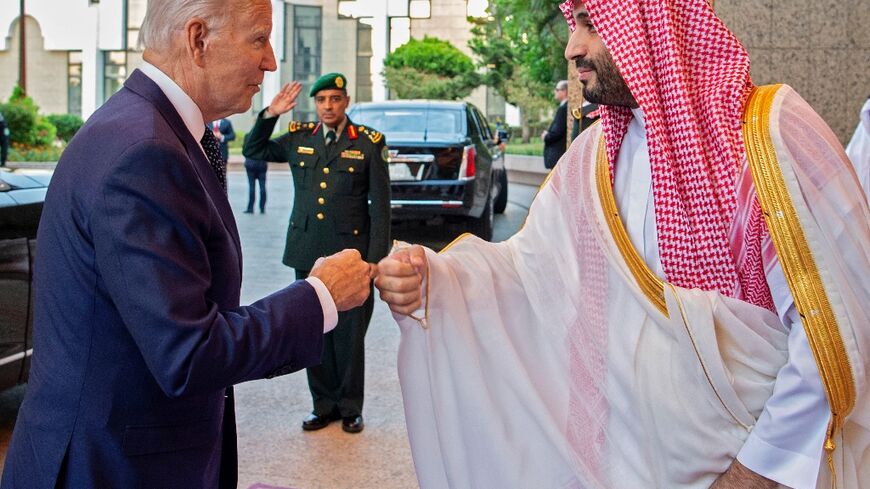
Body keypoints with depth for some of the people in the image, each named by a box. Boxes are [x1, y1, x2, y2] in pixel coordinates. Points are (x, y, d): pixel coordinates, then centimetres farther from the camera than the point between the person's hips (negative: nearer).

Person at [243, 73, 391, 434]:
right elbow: (253, 151, 21)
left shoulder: (369, 143, -1)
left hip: (350, 252, -3)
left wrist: (376, 259, -7)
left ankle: (350, 407, 18)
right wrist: (270, 115, 5)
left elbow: (380, 205, -1)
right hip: (307, 253, 3)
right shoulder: (298, 139, 8)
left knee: (349, 334, 3)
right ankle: (324, 404, 23)